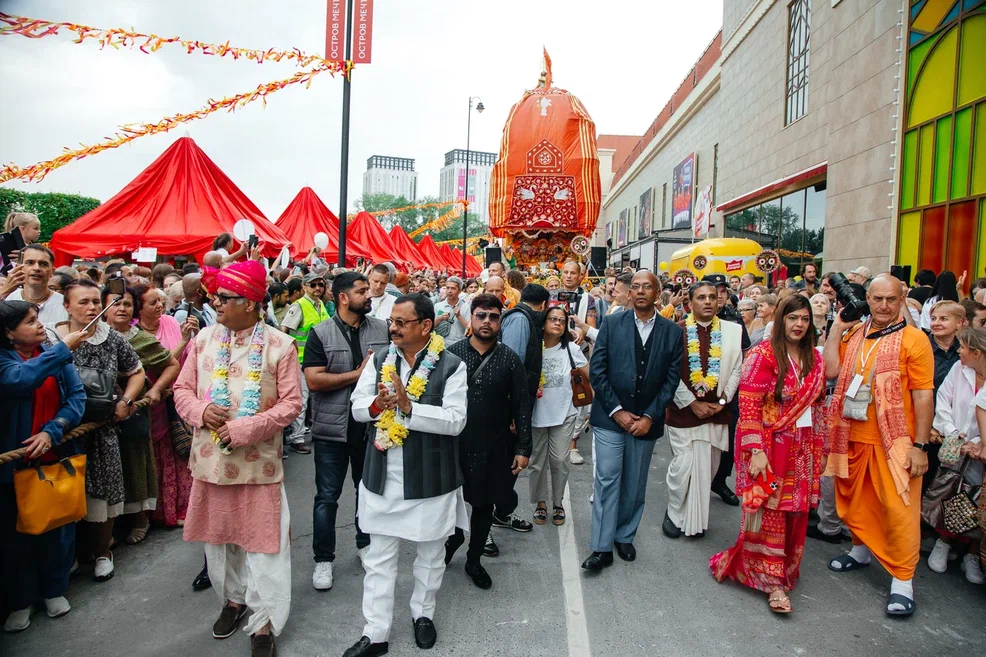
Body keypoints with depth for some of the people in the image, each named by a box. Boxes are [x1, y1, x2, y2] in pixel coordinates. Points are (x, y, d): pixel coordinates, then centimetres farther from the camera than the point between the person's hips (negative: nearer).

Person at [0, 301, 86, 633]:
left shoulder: (56, 355, 2)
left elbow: (77, 396, -6)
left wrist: (52, 432, -19)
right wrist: (64, 348, -28)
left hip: (57, 456, 2)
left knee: (58, 525, 12)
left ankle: (54, 589, 31)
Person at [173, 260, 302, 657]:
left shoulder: (280, 345, -10)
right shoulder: (204, 339, 3)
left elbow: (291, 404, -11)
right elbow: (182, 389, 8)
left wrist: (246, 429, -19)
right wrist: (201, 411, -13)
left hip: (258, 461, -4)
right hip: (211, 459, 5)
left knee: (262, 541, 3)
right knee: (219, 536, 20)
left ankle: (263, 623, 20)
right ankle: (232, 598, 44)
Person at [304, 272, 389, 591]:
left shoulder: (382, 329, 1)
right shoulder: (321, 333, -8)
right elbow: (313, 381, -16)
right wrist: (358, 374, -16)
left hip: (371, 424, 3)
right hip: (332, 427, -3)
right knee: (327, 496, 7)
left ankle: (366, 543, 38)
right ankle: (323, 558, 22)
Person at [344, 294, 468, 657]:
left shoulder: (451, 366, -11)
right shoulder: (379, 360, 2)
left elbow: (455, 420, -19)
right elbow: (357, 407, 0)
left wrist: (408, 407, -29)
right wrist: (376, 405, -22)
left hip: (430, 477, -3)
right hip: (382, 476, 3)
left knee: (430, 553, 17)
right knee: (379, 557, 12)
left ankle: (422, 613, 40)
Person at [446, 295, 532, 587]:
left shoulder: (511, 360, -3)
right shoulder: (452, 353, -4)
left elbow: (522, 406, -1)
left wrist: (523, 448, -4)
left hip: (493, 447, 0)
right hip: (454, 442, 0)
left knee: (484, 504, 13)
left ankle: (474, 559, 34)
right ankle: (454, 536, 42)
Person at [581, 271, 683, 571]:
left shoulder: (673, 332, 2)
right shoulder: (612, 324, -1)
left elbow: (671, 379, -1)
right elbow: (597, 370, -5)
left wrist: (650, 416, -8)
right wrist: (616, 410, -10)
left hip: (646, 419, 2)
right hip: (610, 417, -1)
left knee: (634, 484, 12)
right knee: (607, 480, -2)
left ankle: (625, 537, 30)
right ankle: (602, 547, 7)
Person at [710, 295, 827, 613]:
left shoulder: (814, 359, 7)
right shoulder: (763, 354, -12)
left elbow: (819, 405, 14)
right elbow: (748, 406, -16)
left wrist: (818, 448, 12)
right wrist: (756, 451, -19)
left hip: (802, 449, 6)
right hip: (770, 446, -6)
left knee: (795, 511, 12)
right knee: (770, 510, 2)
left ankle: (784, 570, 32)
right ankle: (772, 581, 14)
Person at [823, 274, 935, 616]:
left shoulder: (913, 339, -8)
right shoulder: (854, 335, 7)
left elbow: (923, 396, -10)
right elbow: (829, 370, -5)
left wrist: (920, 445, -13)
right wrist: (836, 327, -4)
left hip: (893, 441, -5)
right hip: (852, 437, 5)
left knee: (898, 508, -1)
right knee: (856, 502, 18)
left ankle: (902, 579, 10)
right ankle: (862, 550, 40)